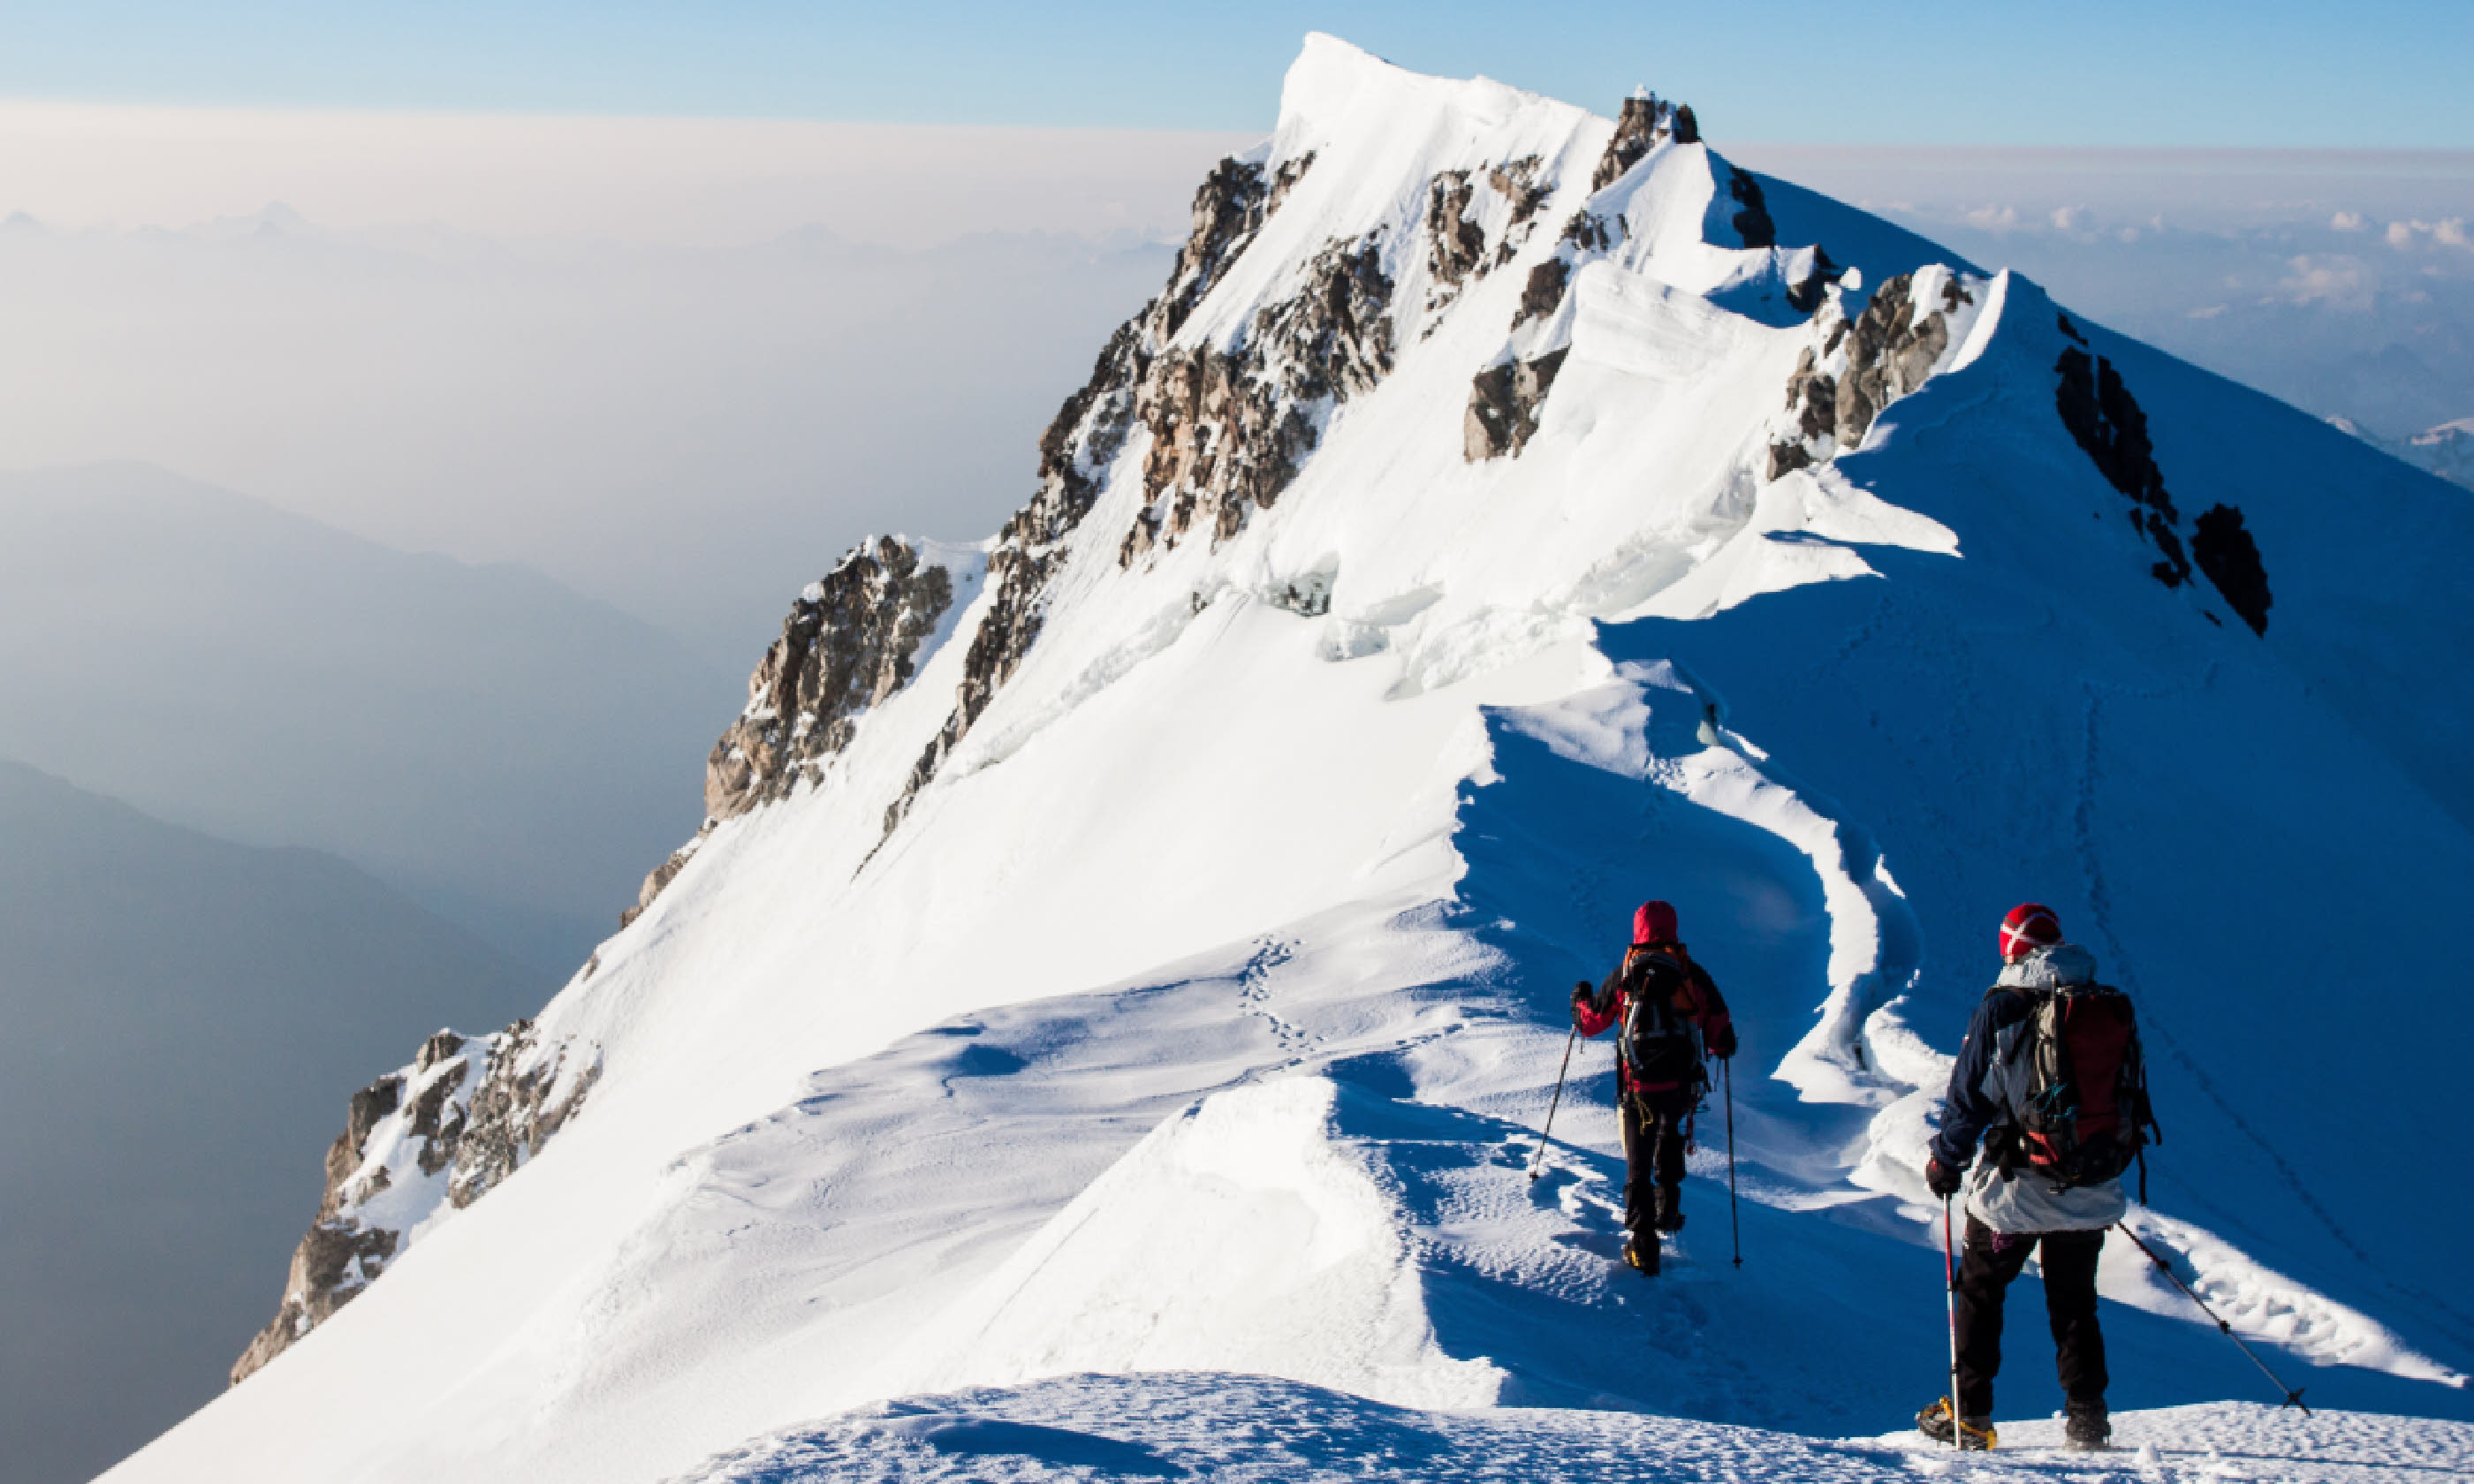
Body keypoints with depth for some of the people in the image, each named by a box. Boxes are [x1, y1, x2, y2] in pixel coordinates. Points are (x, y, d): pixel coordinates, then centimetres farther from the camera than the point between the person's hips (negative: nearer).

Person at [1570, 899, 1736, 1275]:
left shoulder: (1623, 975, -1)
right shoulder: (1694, 973, 0)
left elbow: (1590, 1022, 11)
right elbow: (1722, 1036, 2)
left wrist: (1580, 1000, 32)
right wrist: (1721, 1046, 25)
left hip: (1637, 1088, -1)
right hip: (1684, 1086, 1)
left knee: (1638, 1163, 5)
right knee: (1670, 1135, 31)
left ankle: (1642, 1242, -7)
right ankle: (1667, 1209, 32)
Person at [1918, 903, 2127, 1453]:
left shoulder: (2002, 1006, -9)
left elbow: (1970, 1094, -8)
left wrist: (1946, 1160, 5)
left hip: (2015, 1186, -3)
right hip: (2090, 1191, 4)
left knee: (1978, 1290, 11)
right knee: (2075, 1302, 14)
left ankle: (1970, 1416, 11)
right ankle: (2088, 1420, 9)